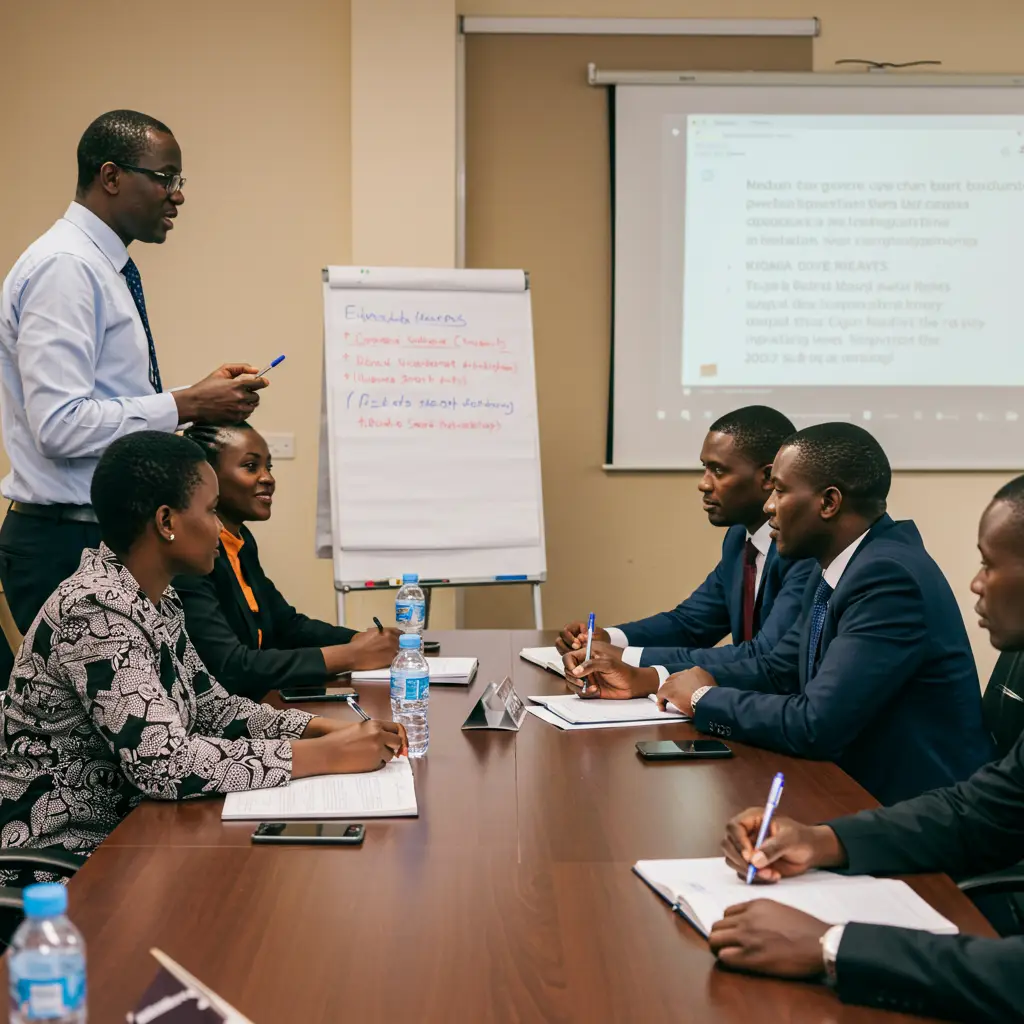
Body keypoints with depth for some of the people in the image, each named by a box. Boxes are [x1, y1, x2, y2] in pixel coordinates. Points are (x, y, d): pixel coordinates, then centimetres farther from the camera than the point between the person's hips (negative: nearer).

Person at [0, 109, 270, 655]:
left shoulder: (105, 268, 16)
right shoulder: (64, 267, -14)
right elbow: (60, 425, -23)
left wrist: (201, 394, 7)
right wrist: (185, 405, -18)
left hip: (109, 536, 10)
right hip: (67, 543, -10)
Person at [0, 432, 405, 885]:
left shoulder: (157, 599, 6)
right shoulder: (95, 611, -23)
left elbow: (213, 708, 11)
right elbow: (163, 762, -30)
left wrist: (333, 729, -4)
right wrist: (328, 754, -25)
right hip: (60, 863, -8)